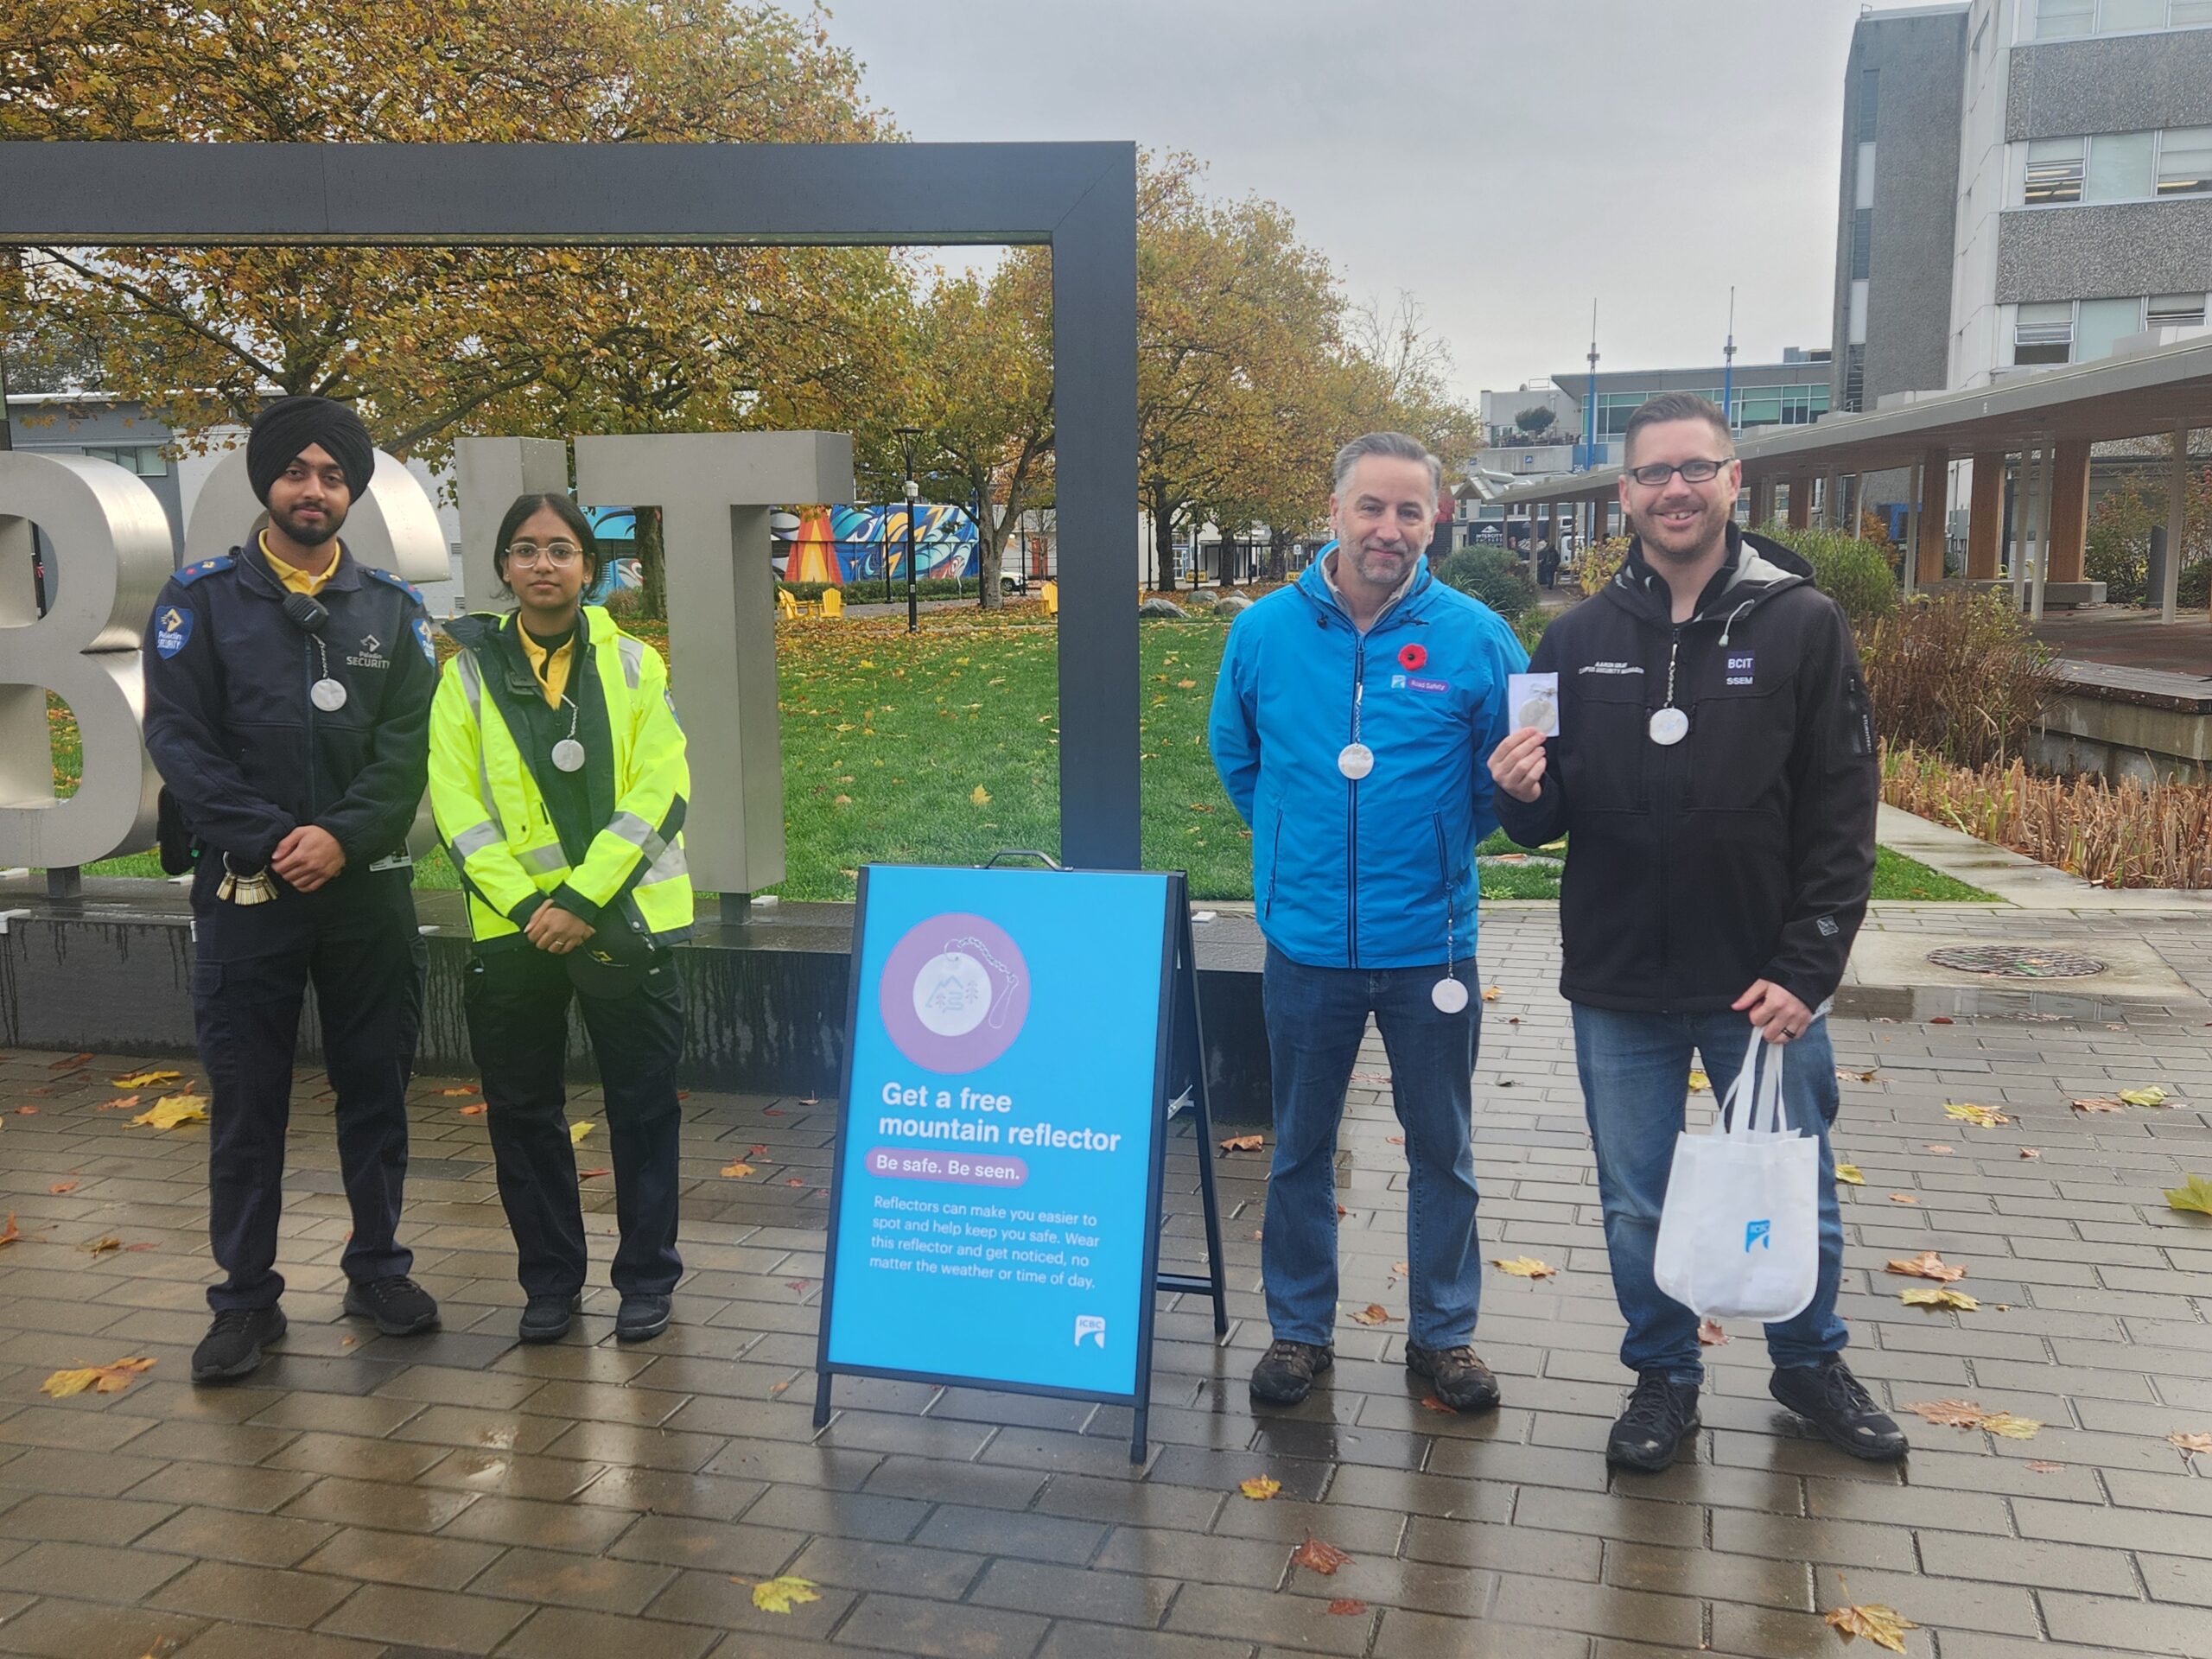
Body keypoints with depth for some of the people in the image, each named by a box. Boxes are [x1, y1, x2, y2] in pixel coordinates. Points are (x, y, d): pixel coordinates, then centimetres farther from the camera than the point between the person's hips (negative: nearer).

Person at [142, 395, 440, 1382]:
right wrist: (274, 841, -16)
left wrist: (343, 837, -17)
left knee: (376, 1086, 10)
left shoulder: (392, 609, 8)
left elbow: (406, 745, -1)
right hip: (245, 890, -2)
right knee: (246, 1101, 4)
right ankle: (246, 1300, 15)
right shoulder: (203, 600, 2)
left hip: (368, 887, 2)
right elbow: (177, 739, -6)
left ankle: (377, 1270, 24)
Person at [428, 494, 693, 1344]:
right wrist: (525, 903, -14)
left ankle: (647, 1276, 21)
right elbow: (458, 808, -2)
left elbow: (658, 795, -6)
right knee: (522, 1109, 9)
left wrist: (582, 899, -15)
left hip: (624, 918, -1)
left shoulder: (634, 665, 1)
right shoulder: (469, 675, 4)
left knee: (643, 1105, 6)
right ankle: (550, 1278, 25)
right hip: (511, 925, 1)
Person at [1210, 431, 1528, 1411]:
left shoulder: (1475, 639, -7)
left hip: (1430, 944, -1)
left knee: (1443, 1150, 13)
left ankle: (1444, 1332, 30)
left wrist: (1441, 852, 5)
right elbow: (1235, 756, 13)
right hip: (1306, 942, 1)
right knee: (1299, 1149, 13)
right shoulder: (1264, 631, -3)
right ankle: (1298, 1330, 30)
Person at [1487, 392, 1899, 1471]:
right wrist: (1525, 798, -15)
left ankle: (1810, 1362, 40)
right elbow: (1545, 817, 9)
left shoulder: (1801, 624, -4)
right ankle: (1663, 1376, 34)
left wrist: (1807, 968, -12)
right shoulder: (1579, 640, 3)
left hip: (1766, 984, -1)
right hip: (1618, 987, 2)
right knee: (1638, 1206, 13)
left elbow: (1842, 820, -5)